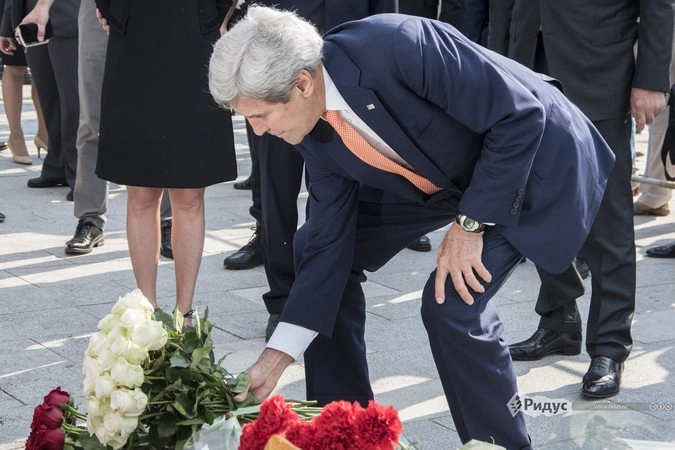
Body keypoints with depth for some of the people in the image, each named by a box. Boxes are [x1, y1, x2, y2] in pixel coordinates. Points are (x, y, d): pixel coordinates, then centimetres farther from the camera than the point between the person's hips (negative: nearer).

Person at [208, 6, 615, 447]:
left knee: (451, 304, -23)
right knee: (315, 244, 5)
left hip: (532, 158, -8)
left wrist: (470, 224, -23)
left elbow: (520, 116, -29)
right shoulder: (314, 131, -12)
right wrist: (277, 356, -7)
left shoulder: (396, 46, -35)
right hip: (439, 174, 8)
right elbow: (329, 242, -6)